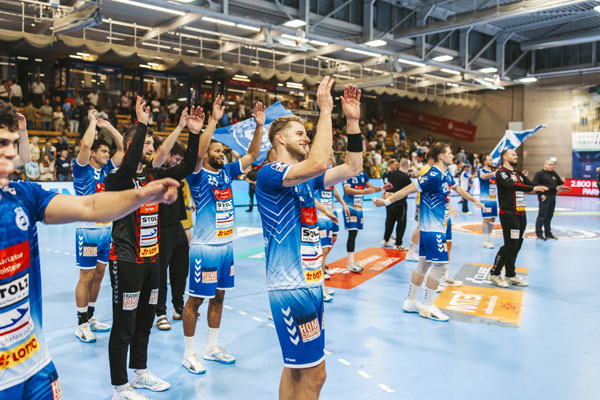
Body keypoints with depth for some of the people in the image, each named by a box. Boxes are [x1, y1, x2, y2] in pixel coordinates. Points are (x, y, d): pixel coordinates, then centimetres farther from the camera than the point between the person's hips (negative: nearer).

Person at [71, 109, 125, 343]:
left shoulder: (106, 169, 10)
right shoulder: (82, 169, -7)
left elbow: (123, 147, 13)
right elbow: (85, 144, -24)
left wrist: (106, 125, 9)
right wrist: (93, 121, -10)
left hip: (106, 229, 7)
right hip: (88, 231, -7)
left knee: (99, 274, 12)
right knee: (86, 276, -1)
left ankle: (90, 317, 24)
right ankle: (81, 324, 8)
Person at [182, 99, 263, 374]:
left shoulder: (227, 172, 8)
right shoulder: (198, 175, -10)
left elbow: (252, 154, 8)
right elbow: (197, 152, -29)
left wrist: (259, 126, -2)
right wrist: (213, 121, -33)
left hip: (226, 245, 7)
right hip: (205, 248, -7)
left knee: (218, 297, 15)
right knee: (196, 299, 2)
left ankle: (212, 347, 29)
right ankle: (189, 353, 15)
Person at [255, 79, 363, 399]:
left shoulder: (305, 178, 13)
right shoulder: (269, 174, -14)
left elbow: (352, 168, 11)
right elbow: (317, 164, -31)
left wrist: (352, 120, 3)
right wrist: (325, 110, -22)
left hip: (309, 282, 9)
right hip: (291, 286, -9)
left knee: (296, 367, 18)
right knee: (314, 374, -1)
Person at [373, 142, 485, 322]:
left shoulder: (446, 175, 11)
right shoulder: (433, 176, -18)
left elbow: (458, 189, 30)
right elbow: (409, 189, -21)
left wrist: (474, 201, 43)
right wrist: (387, 201, -24)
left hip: (437, 227, 10)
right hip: (432, 228, -10)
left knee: (425, 263, 13)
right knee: (440, 265, -6)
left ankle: (411, 302, 21)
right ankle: (428, 307, 4)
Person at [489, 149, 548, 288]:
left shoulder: (518, 173, 19)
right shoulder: (501, 172, -7)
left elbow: (533, 185, 15)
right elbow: (512, 185, -25)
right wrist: (532, 188, -32)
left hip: (521, 214, 8)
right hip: (508, 214, -8)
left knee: (516, 245, 11)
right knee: (510, 246, -10)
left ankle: (510, 276, 20)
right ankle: (494, 274, 1)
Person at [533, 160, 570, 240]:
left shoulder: (554, 173, 18)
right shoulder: (539, 174, -6)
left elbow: (560, 182, 23)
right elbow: (535, 185, -13)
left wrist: (559, 187, 1)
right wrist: (541, 194, -20)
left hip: (552, 197, 7)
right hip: (544, 197, -7)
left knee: (549, 216, 12)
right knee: (542, 215, -7)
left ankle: (548, 233, 20)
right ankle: (539, 233, -1)